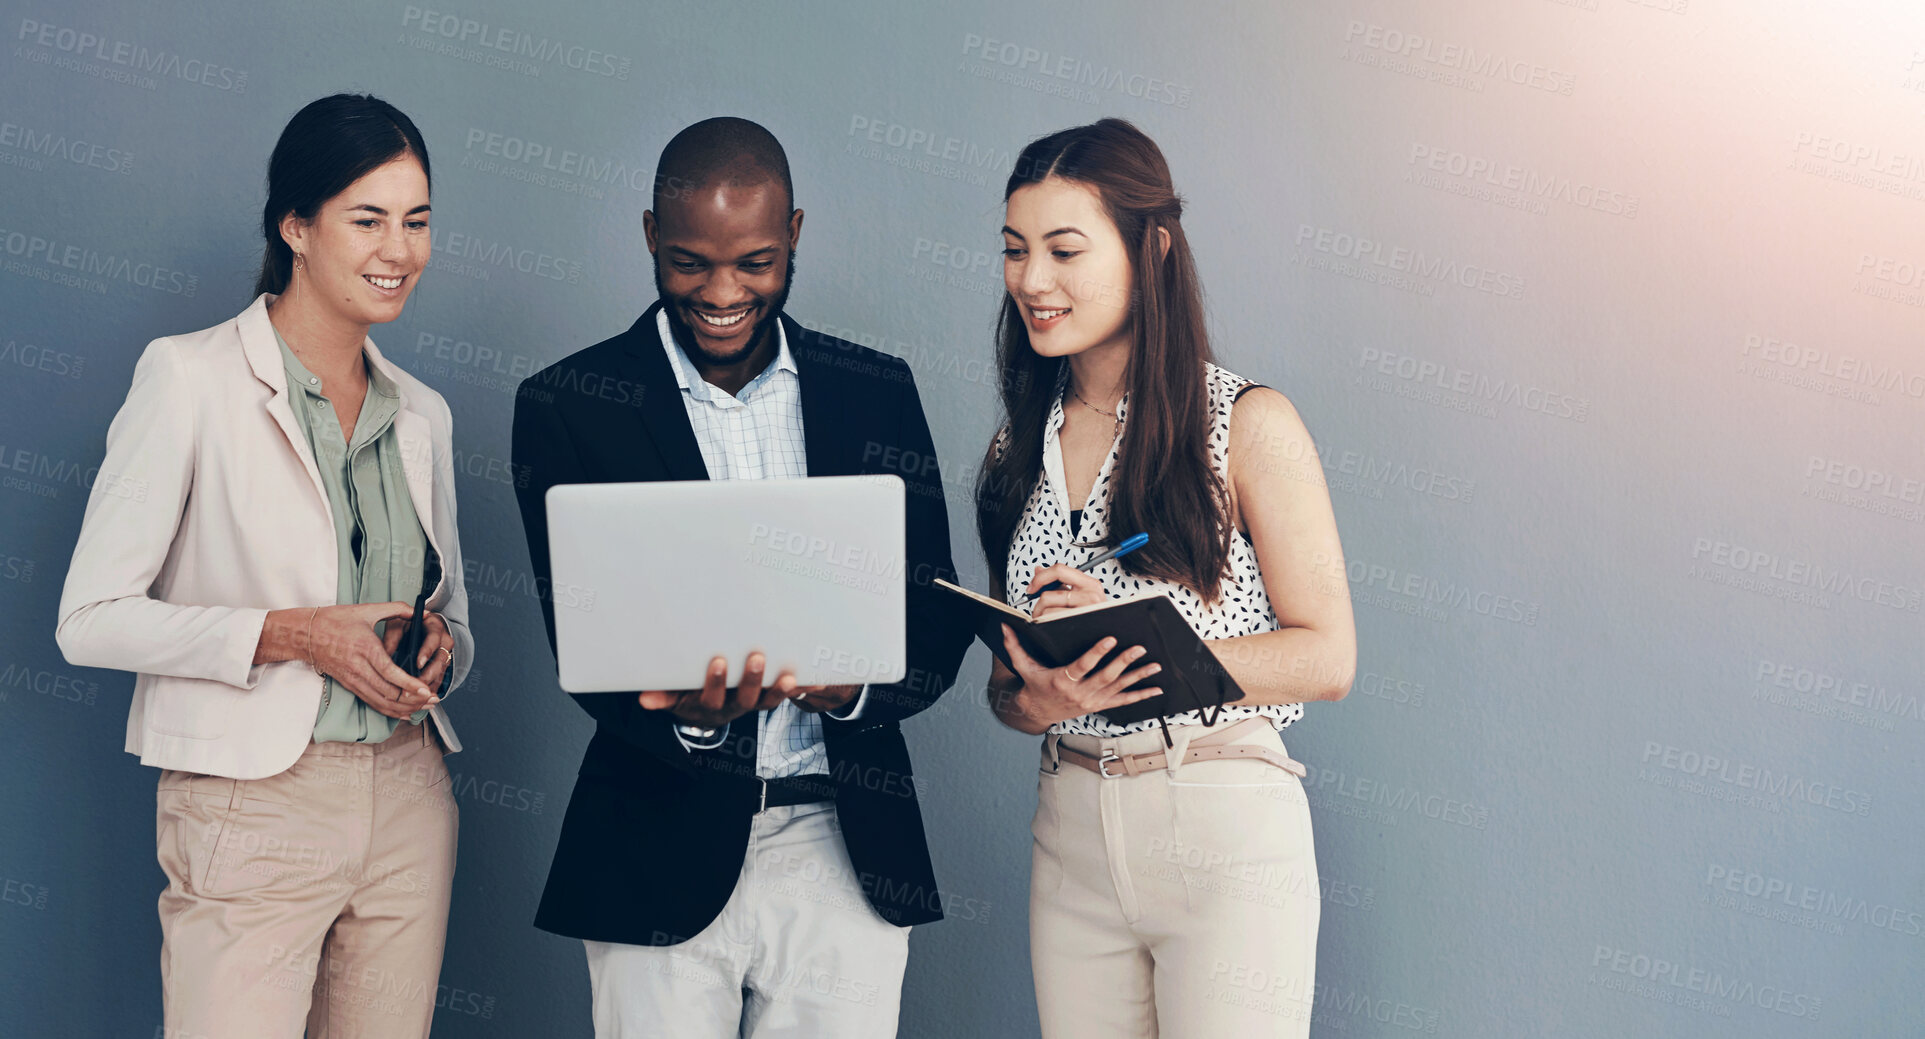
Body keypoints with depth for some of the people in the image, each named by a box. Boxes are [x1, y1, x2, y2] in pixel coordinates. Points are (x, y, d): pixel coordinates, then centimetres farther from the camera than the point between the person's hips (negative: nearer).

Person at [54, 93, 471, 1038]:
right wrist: (287, 634, -16)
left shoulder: (420, 414, 13)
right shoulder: (190, 377, -5)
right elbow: (90, 618, -8)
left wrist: (437, 642, -2)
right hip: (252, 811, -5)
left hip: (408, 804, 5)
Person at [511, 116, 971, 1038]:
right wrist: (689, 715, -24)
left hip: (849, 849, 2)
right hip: (663, 857, -2)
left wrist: (852, 681, -15)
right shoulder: (567, 405, 1)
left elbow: (937, 618, 6)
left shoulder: (877, 392, 7)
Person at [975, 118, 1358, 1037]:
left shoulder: (1248, 425, -4)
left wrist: (1135, 641, -17)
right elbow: (1006, 683, 14)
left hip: (1226, 833, -4)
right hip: (1072, 837, 5)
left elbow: (1326, 658, -7)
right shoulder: (1021, 448, 11)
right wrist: (1037, 700, -10)